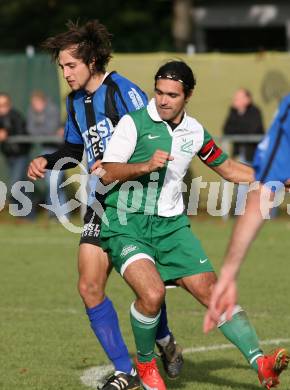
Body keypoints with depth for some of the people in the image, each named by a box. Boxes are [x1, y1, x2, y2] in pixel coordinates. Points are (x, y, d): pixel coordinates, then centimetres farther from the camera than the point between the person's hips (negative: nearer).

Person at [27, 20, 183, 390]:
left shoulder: (123, 92, -14)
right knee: (89, 287, -4)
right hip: (101, 204, 7)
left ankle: (165, 342, 32)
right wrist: (47, 161, 8)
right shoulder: (75, 100, 10)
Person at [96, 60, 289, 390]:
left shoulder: (194, 132, 8)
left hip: (171, 225, 5)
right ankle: (145, 363, 1)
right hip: (126, 224, -5)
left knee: (211, 290, -9)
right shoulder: (134, 123, -7)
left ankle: (260, 363, -13)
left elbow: (228, 168, 24)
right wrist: (145, 166, -28)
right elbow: (106, 173, -12)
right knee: (152, 292, -26)